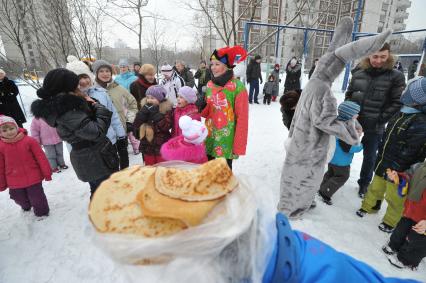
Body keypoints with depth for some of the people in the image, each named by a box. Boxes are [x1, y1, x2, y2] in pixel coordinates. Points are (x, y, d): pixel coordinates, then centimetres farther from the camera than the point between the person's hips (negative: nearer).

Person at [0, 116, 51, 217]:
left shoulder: (29, 141, -11)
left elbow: (41, 158, -7)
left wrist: (47, 173, -4)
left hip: (33, 178, -3)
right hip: (14, 182, 3)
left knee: (36, 198, 8)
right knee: (20, 199, 22)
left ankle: (41, 212, 32)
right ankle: (26, 207, 53)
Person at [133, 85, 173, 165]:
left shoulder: (167, 109, -8)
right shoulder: (145, 108, 6)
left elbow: (166, 126, -22)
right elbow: (135, 126, 0)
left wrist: (155, 113, -22)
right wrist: (143, 113, -13)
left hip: (162, 147, -5)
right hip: (147, 147, 5)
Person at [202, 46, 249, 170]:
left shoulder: (238, 87, -14)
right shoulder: (210, 84, 6)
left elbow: (242, 118, -13)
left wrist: (238, 146, -13)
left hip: (226, 139, -5)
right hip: (209, 137, 6)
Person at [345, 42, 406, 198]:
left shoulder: (396, 76, -6)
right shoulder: (359, 72, 0)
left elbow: (398, 103, -6)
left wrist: (380, 120, -13)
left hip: (375, 127, -1)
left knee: (370, 157, 14)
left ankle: (364, 183, 36)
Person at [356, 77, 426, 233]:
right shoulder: (404, 111, 2)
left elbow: (408, 152, -24)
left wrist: (394, 168, -19)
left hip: (398, 170, -8)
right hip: (384, 162, 8)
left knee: (395, 197, 12)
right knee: (376, 187, 24)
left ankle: (391, 221, 33)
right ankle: (369, 206, 46)